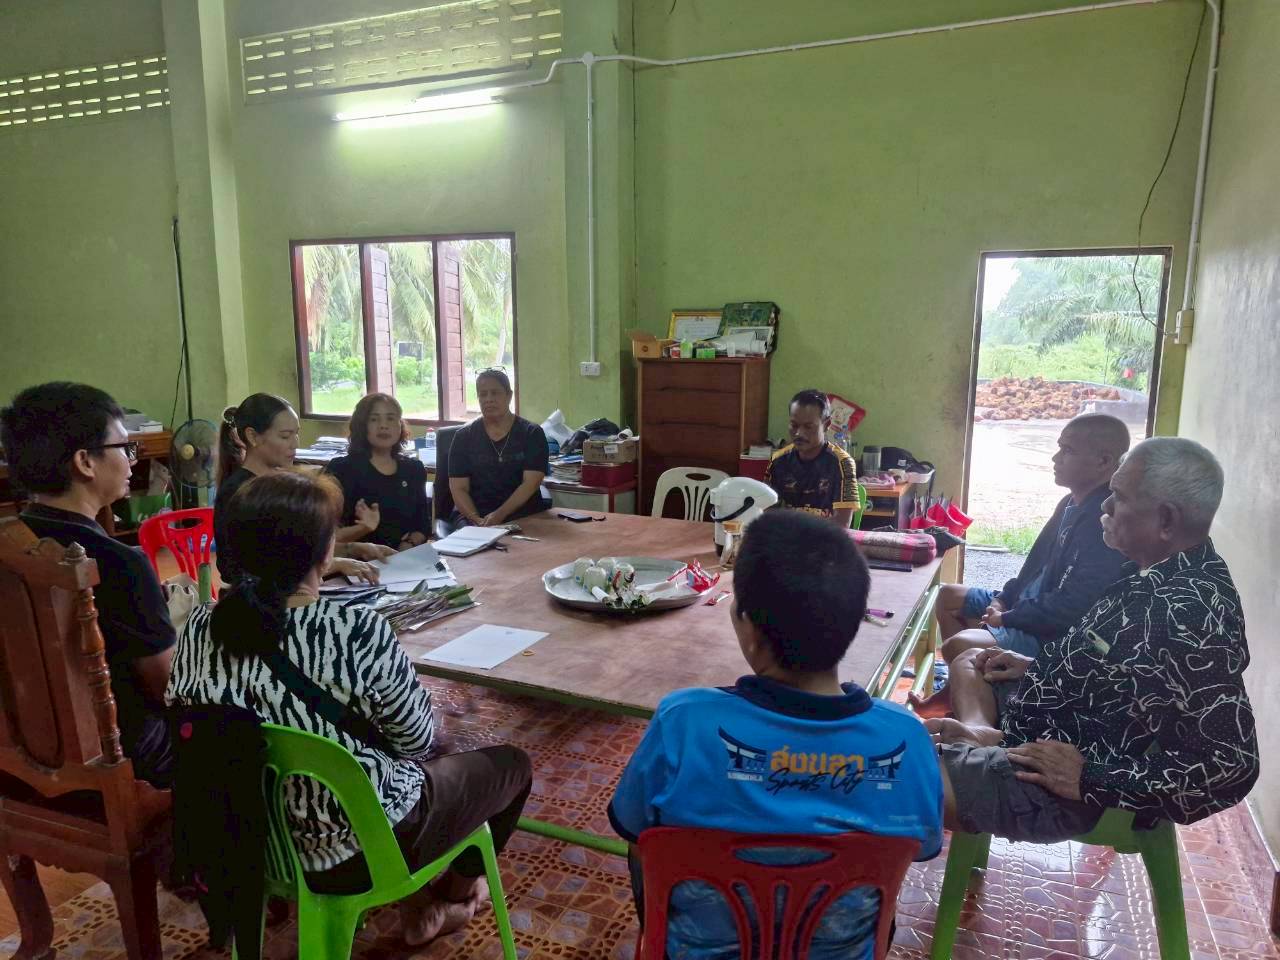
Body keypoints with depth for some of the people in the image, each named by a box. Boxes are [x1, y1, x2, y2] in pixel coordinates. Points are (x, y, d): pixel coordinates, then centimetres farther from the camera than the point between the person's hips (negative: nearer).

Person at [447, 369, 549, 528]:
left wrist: (500, 515, -19)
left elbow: (531, 483, -6)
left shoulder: (532, 434, 4)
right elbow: (458, 488, 2)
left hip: (522, 514, -1)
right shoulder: (464, 437, 8)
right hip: (473, 513, 1)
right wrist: (477, 520, -16)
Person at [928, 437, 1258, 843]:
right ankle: (977, 734, 8)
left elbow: (1232, 763, -30)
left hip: (1055, 785, -10)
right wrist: (1040, 667, 10)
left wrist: (1091, 780, -25)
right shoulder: (1162, 576, 1)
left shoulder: (1192, 614, -30)